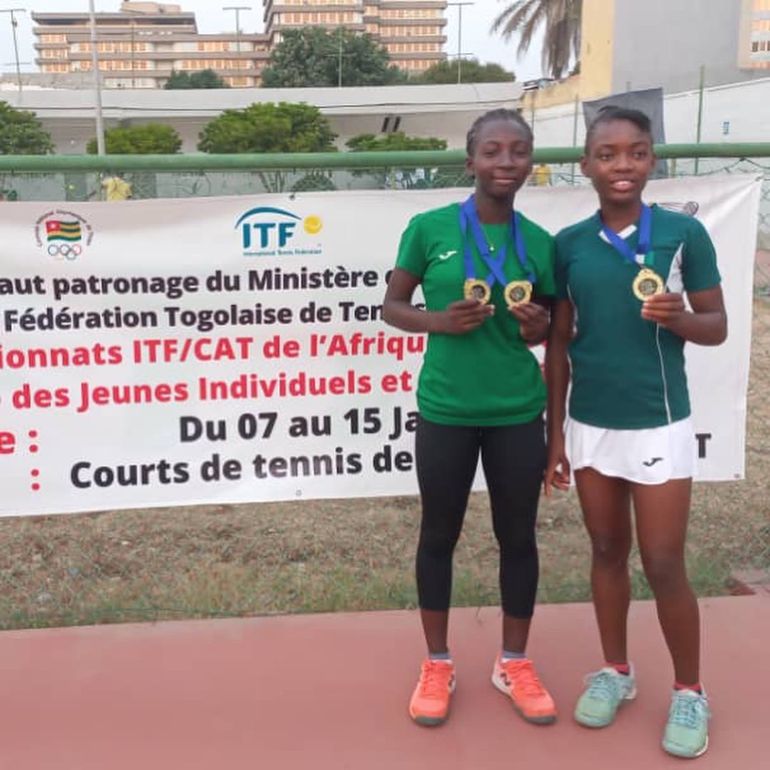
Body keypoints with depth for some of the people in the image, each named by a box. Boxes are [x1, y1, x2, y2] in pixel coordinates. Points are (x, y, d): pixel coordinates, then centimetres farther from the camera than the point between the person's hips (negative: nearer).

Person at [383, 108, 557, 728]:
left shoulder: (539, 242, 1)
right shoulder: (430, 228, -6)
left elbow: (544, 329, 11)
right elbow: (392, 306, 1)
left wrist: (538, 326, -12)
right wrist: (439, 320, -18)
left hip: (518, 412, 2)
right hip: (446, 410, -2)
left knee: (518, 537, 12)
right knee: (439, 535, 11)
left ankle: (515, 665, 31)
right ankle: (438, 666, 29)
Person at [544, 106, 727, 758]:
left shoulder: (684, 233, -7)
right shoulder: (569, 244, 0)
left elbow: (717, 326, 0)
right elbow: (558, 343, 5)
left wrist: (679, 318, -23)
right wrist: (555, 434, 5)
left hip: (659, 426, -3)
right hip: (589, 425, 3)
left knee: (664, 566, 3)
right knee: (607, 553, 15)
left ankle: (690, 693, 25)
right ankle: (615, 671, 34)